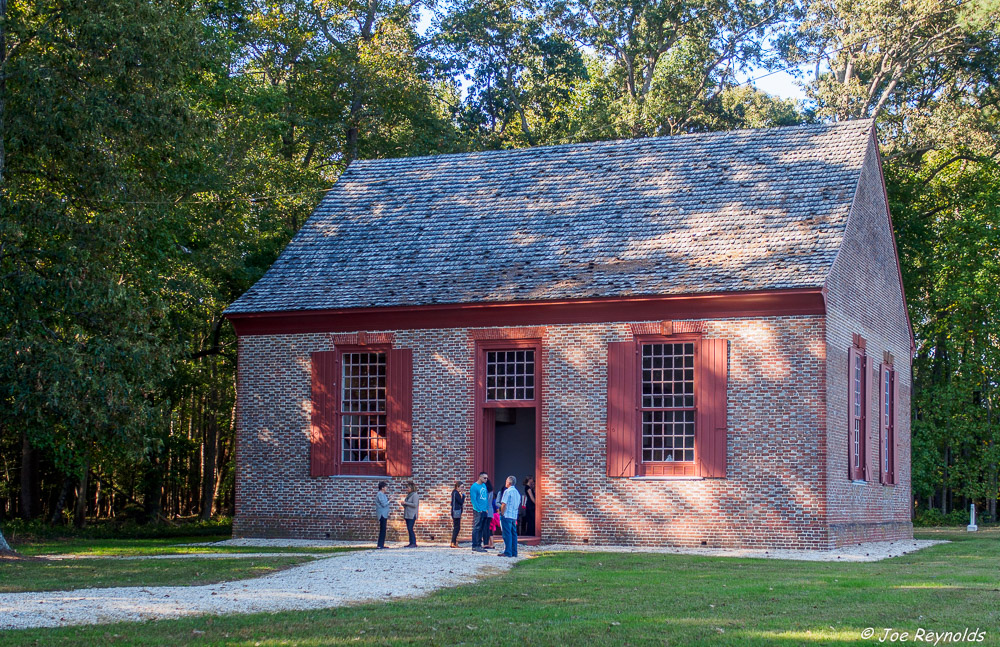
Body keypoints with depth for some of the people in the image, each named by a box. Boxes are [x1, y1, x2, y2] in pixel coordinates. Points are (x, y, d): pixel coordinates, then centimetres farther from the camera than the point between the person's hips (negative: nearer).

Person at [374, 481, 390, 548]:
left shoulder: (382, 494, 17)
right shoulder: (380, 494, -13)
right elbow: (384, 504, -19)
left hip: (384, 515, 10)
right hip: (382, 514, -10)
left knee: (383, 530, 10)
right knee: (382, 530, -11)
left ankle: (381, 544, 12)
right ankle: (380, 545, -11)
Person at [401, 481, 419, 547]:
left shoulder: (415, 495, -10)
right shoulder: (408, 495, 17)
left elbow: (415, 505, -18)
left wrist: (406, 503, -14)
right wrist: (403, 504, 5)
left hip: (412, 515, -9)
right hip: (407, 514, 9)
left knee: (410, 529, -13)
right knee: (409, 529, 7)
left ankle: (414, 543, -10)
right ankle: (411, 543, 10)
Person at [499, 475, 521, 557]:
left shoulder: (507, 491, -10)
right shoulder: (517, 492, 15)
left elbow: (504, 504, -15)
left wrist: (502, 513, -7)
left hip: (507, 516, -8)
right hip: (514, 516, 8)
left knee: (507, 534, -7)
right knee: (513, 534, 9)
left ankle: (508, 552, -9)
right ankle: (514, 552, 10)